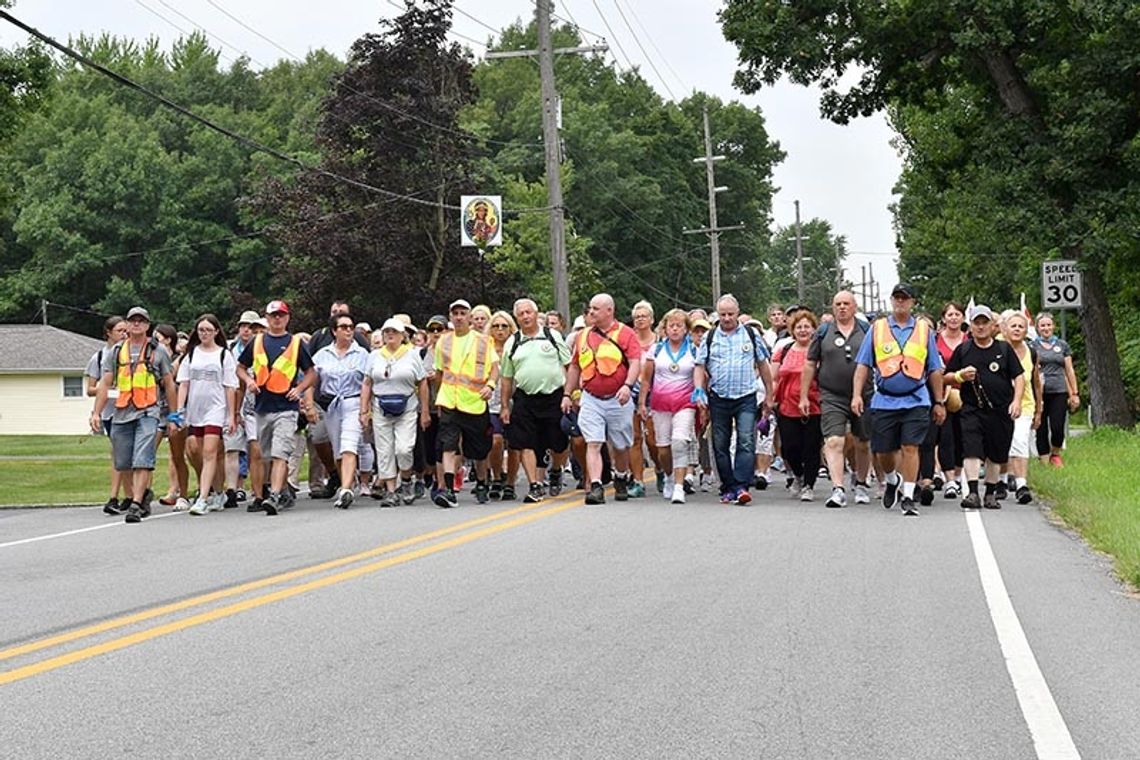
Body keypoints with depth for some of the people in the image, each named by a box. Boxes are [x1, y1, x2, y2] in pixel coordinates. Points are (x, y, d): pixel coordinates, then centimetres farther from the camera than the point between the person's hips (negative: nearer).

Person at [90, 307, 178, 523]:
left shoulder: (158, 351, 8)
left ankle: (136, 505, -18)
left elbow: (169, 384, 12)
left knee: (142, 461, -15)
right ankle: (141, 495, 26)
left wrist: (174, 415, 10)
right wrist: (96, 413, 3)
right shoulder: (116, 351, 13)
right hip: (121, 414, 4)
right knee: (123, 463, 8)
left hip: (147, 413, -4)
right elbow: (105, 384, 11)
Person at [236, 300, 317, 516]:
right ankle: (284, 493, 26)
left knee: (280, 454, -16)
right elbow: (241, 367, 20)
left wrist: (299, 389, -7)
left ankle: (274, 497, -24)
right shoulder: (257, 342, 12)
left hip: (286, 408, -4)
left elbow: (311, 373, 9)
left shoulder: (296, 343, 5)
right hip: (262, 407, 4)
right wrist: (248, 380, 0)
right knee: (268, 456, 12)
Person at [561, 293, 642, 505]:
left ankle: (621, 480, 36)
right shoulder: (582, 336, 11)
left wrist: (627, 385, -26)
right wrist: (567, 394, 15)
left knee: (621, 446, 13)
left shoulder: (625, 334, -2)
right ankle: (595, 487, -17)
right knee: (593, 444, -11)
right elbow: (574, 367, 19)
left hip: (618, 400, -2)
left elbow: (635, 363, -11)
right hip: (590, 399, 2)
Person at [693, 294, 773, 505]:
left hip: (746, 398, -2)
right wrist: (699, 391, -8)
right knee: (720, 445, 6)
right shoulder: (709, 338, 7)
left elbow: (763, 365, 11)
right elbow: (700, 367, 8)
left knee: (746, 442, -14)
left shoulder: (751, 335, 6)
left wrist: (769, 395, 11)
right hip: (718, 399, 2)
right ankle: (727, 488, 15)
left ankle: (741, 486, -18)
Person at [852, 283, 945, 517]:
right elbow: (863, 365, 7)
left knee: (910, 448, -10)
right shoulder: (877, 328, 9)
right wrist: (856, 394, -4)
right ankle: (893, 481, 36)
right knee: (882, 451, 6)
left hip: (915, 401, -1)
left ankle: (908, 497, -3)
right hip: (884, 401, 1)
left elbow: (935, 370, 13)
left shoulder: (924, 330, 10)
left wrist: (939, 402, 11)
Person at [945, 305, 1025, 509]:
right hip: (972, 409, -1)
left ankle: (990, 495, 21)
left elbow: (1019, 377, 8)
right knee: (971, 450, -16)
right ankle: (972, 493, -19)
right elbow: (947, 377, 11)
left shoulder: (1004, 349, 8)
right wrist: (961, 376, -10)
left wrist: (1016, 401, -5)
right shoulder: (963, 350, 8)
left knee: (996, 454, 9)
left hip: (1000, 410, 1)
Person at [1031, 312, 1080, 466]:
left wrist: (1075, 393, 11)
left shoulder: (1062, 345, 12)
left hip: (1059, 392, 1)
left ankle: (1055, 454, 19)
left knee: (1058, 428, -7)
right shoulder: (1032, 346, 6)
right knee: (1041, 429, -1)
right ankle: (1044, 462, 8)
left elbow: (1069, 371, 14)